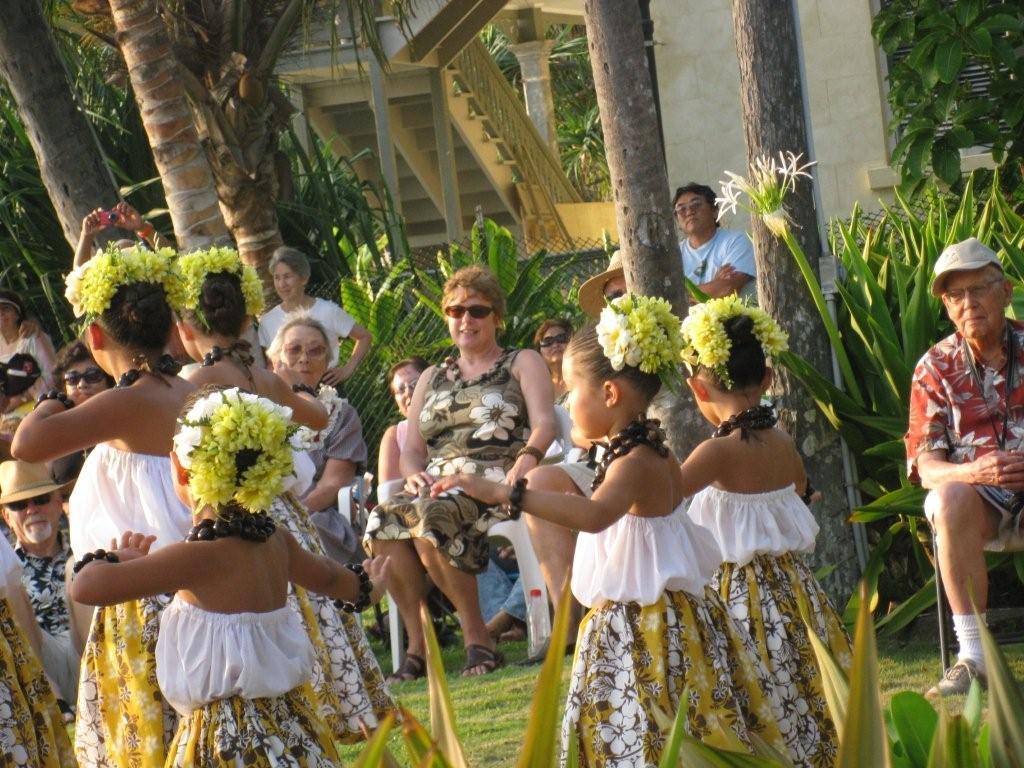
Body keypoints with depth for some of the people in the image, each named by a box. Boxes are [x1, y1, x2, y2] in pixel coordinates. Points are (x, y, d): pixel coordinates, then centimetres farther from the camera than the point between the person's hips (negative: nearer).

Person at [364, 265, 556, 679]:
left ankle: (477, 637, -31)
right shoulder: (432, 378, 29)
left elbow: (544, 424, -2)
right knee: (383, 522, -31)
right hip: (439, 485, 5)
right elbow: (411, 447, 22)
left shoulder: (522, 363, 15)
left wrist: (519, 473, -21)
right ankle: (416, 642, -26)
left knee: (430, 517, -38)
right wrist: (414, 473, -4)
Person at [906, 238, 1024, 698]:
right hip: (980, 503, 1)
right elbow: (927, 468, -4)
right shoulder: (936, 368, 4)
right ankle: (973, 657, -31)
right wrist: (973, 472, -27)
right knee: (950, 501, -34)